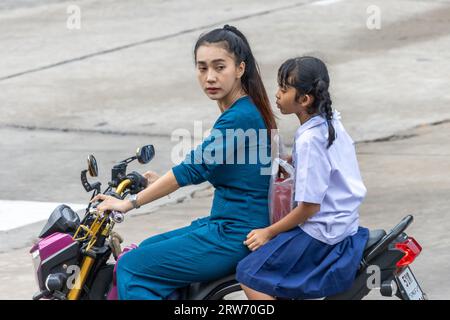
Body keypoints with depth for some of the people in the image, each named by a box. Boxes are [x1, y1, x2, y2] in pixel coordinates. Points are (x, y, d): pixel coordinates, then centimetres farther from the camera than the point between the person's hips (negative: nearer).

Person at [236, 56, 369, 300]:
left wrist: (269, 232, -12)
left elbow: (310, 205, -20)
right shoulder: (331, 123, 5)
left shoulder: (309, 140, -22)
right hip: (343, 223, 10)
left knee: (249, 275, -11)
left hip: (321, 234, -10)